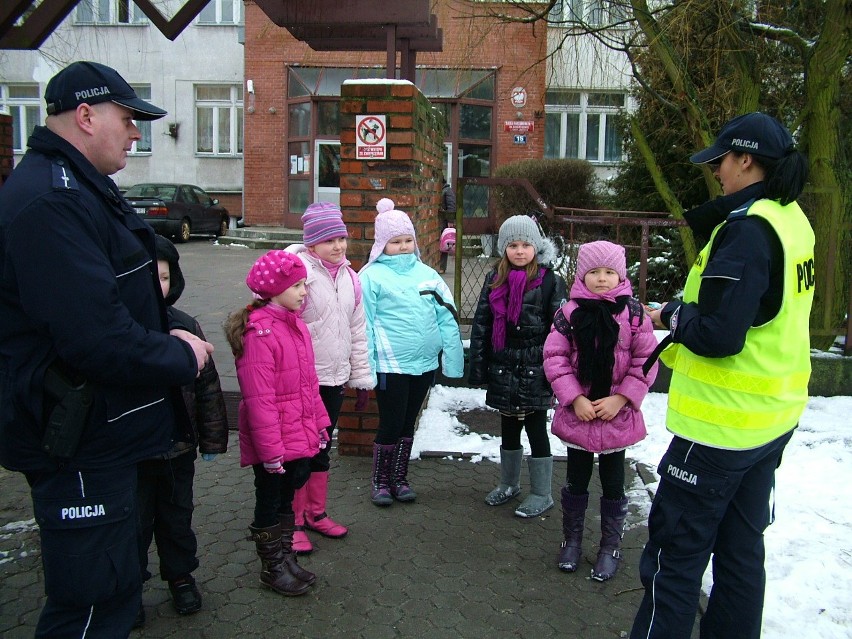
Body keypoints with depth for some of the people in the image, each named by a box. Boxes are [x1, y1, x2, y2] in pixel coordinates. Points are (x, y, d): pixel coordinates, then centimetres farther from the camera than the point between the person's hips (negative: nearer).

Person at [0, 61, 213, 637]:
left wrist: (167, 338, 6)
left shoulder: (76, 189, 14)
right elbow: (97, 339, -30)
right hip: (81, 445, -11)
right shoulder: (50, 202, -23)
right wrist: (181, 357, -14)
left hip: (99, 436, 11)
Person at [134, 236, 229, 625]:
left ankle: (180, 577, 40)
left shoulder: (185, 326, -2)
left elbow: (207, 386, 4)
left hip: (178, 448, 3)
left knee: (177, 517, 19)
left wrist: (212, 440, 5)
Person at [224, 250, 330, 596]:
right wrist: (271, 448, -20)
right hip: (274, 441, -8)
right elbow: (259, 397, -22)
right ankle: (273, 568, 28)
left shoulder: (295, 324, 7)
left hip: (300, 435, 8)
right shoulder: (259, 333, -21)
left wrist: (319, 422, 15)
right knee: (269, 503, 10)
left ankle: (286, 558, 38)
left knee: (286, 499, 21)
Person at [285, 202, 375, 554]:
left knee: (321, 449, 18)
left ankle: (315, 512, 34)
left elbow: (357, 331, 13)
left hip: (334, 379, 6)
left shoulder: (349, 277, 9)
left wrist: (362, 378, 13)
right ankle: (294, 521, 21)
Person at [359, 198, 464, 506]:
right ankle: (380, 482, 24)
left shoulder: (426, 273, 8)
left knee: (408, 424, 16)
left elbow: (447, 316, 7)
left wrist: (453, 358, 2)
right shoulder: (372, 276, -5)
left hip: (425, 362, 5)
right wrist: (366, 367, -12)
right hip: (391, 365, -5)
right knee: (391, 425, 3)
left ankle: (400, 479, 32)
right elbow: (364, 324, -8)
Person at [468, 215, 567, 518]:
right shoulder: (495, 280, 4)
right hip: (504, 370, 4)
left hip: (534, 371, -4)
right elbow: (481, 325, 6)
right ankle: (508, 484, 36)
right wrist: (478, 366, 3)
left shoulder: (550, 282, -8)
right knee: (508, 430, 18)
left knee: (536, 431, 6)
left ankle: (541, 494, 22)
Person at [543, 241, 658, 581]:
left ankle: (610, 545, 31)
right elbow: (554, 356, -6)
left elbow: (646, 360, -5)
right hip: (577, 412, 1)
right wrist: (574, 398, -13)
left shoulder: (633, 313, -5)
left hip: (618, 415, 0)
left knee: (613, 484, 14)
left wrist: (621, 398, -13)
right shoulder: (569, 312, -5)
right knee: (576, 481, 15)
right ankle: (572, 539, 33)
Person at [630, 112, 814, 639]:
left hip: (722, 422, -10)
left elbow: (718, 334, -26)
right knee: (741, 546, 20)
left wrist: (672, 316, -9)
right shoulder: (793, 221, 9)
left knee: (675, 552, 2)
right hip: (773, 418, 10)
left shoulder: (748, 228, -19)